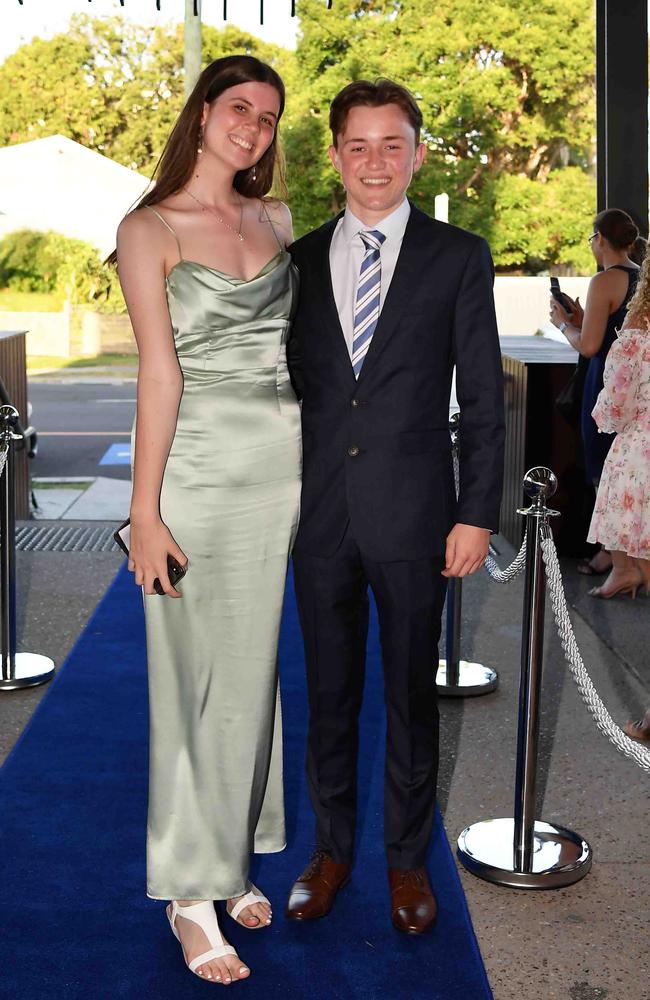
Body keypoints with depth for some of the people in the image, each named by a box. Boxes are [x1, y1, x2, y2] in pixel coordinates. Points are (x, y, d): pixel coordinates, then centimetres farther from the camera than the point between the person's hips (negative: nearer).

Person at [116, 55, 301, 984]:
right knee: (199, 674, 1)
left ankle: (233, 858, 27)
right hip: (200, 468, -5)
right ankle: (191, 894, 14)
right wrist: (145, 512, -14)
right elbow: (159, 371, -11)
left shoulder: (278, 220, 11)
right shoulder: (149, 229, -4)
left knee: (253, 667, 12)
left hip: (283, 466, 5)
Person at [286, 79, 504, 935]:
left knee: (412, 697, 9)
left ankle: (408, 859, 25)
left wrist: (478, 514, -7)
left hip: (413, 513, -2)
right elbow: (287, 388, 10)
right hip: (319, 512, 3)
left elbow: (483, 399, -1)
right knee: (329, 694, 13)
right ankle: (332, 850, 29)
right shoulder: (298, 261, 8)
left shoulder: (458, 257, 0)